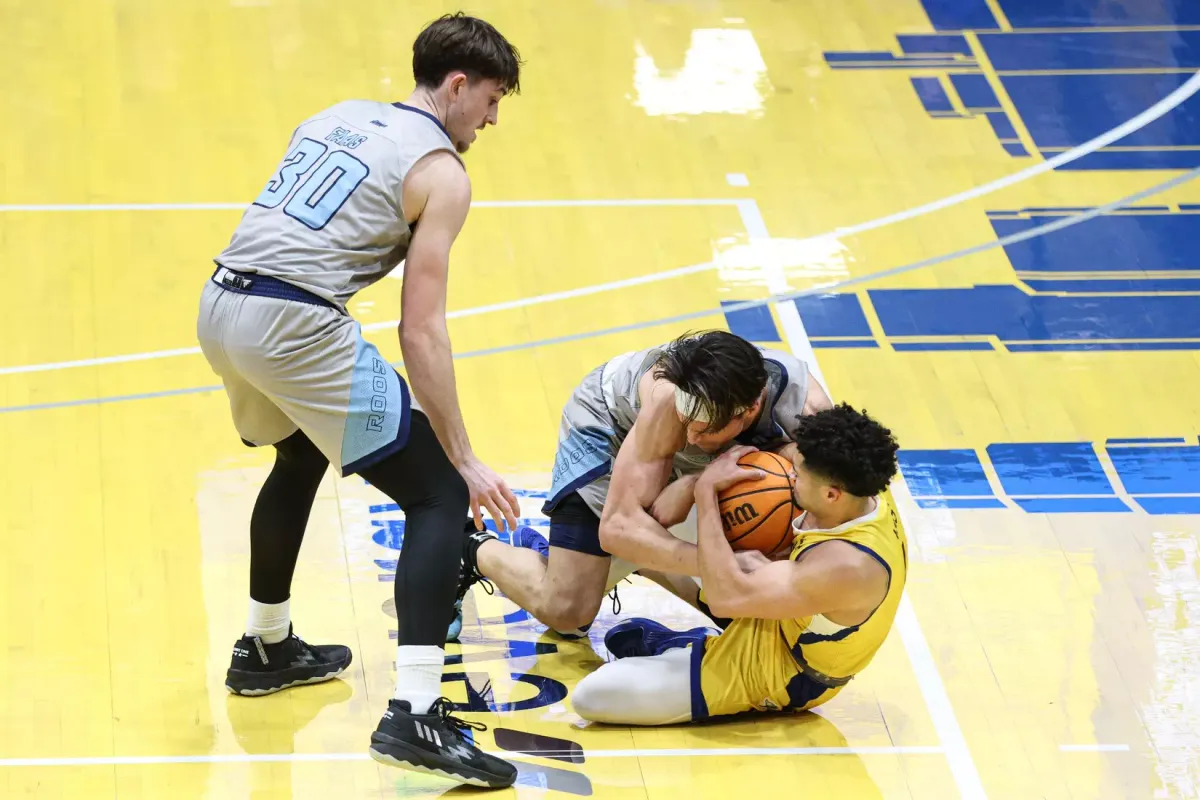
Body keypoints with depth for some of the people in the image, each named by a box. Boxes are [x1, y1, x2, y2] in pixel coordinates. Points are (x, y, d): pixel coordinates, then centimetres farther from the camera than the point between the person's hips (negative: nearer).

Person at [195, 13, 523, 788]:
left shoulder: (336, 116, 22)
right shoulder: (441, 173, 0)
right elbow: (422, 331, -6)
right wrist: (465, 458, -3)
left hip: (222, 307, 8)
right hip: (297, 324, -8)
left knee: (300, 459, 35)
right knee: (440, 498, -2)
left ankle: (266, 649, 49)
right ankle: (416, 713, -16)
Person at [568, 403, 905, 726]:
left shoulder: (847, 566, -40)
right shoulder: (863, 490, -16)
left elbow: (726, 596, -36)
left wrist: (706, 492, -27)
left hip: (772, 673, -9)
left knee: (590, 696, -17)